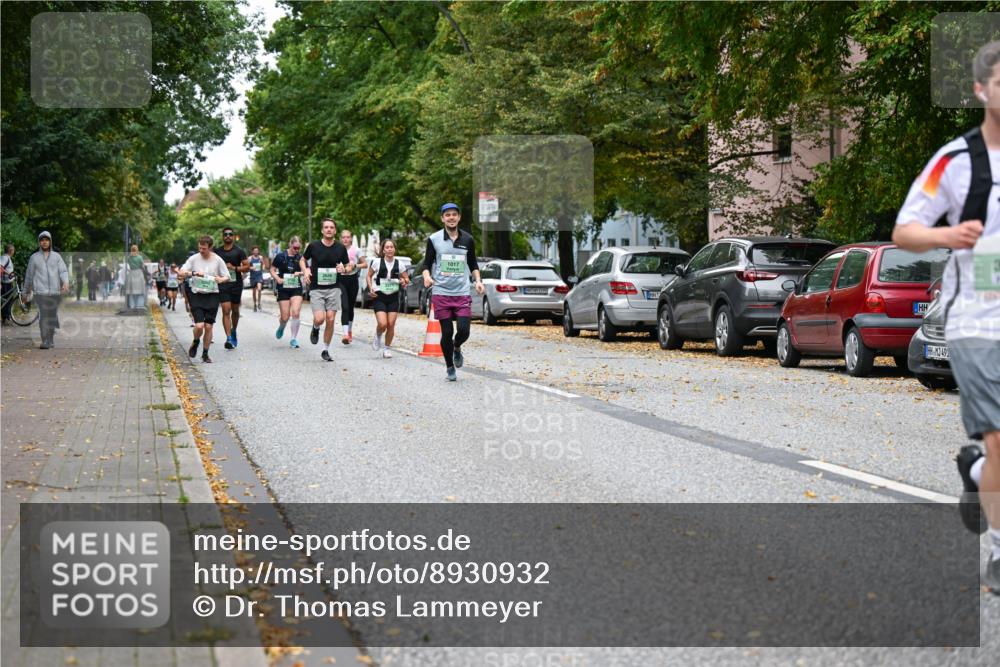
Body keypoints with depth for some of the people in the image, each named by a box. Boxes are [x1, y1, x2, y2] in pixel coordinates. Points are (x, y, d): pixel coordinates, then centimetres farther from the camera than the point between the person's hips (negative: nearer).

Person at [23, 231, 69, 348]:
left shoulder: (56, 256, 12)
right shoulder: (34, 257, 10)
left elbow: (63, 270, 2)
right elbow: (29, 275, 16)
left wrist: (66, 282, -18)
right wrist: (26, 291, 19)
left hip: (55, 291, 2)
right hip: (40, 291, -2)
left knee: (53, 316, 6)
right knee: (43, 316, -12)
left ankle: (51, 340, 20)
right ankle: (45, 341, -13)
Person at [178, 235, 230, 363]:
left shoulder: (218, 260, 0)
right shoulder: (194, 258, 1)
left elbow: (227, 277, 5)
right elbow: (181, 273, -2)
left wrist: (221, 279, -18)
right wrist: (193, 273, -20)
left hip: (212, 296, 1)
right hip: (197, 295, -1)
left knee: (208, 326, 2)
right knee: (199, 325, -13)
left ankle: (205, 354, 17)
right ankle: (195, 342, 20)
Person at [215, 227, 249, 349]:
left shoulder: (239, 251, -1)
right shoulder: (217, 251, 7)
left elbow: (247, 266, -4)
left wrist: (234, 268, -16)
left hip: (236, 284, 0)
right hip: (223, 285, 0)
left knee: (235, 310, 13)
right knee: (226, 310, -12)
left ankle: (233, 331, 38)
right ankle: (229, 338, -17)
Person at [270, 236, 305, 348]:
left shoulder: (300, 257, 0)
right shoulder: (280, 256, -2)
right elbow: (272, 270, 5)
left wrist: (300, 273, -23)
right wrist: (277, 278, -13)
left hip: (296, 289, 1)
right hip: (283, 289, -1)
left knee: (295, 313, -16)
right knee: (285, 317, 0)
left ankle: (294, 339, -3)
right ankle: (281, 327, 38)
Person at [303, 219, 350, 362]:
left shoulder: (341, 248, 1)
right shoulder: (313, 246, -4)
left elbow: (348, 266, 12)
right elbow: (303, 260, 13)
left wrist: (344, 269, -11)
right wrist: (305, 271, -7)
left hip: (334, 288, 2)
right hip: (316, 289, -2)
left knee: (330, 320, -3)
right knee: (319, 318, -16)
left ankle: (325, 350, 12)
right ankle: (315, 329, 22)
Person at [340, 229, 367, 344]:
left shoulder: (356, 250, 3)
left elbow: (365, 264, 5)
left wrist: (355, 265, -11)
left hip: (353, 280, 1)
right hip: (341, 280, -1)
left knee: (350, 307, 12)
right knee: (345, 307, -14)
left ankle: (350, 330, 34)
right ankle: (346, 334, -23)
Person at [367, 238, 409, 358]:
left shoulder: (398, 264, 1)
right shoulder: (377, 262, -4)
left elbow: (406, 278, 13)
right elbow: (368, 276, 7)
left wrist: (404, 281, -10)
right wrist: (371, 288, -8)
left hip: (393, 297, 2)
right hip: (379, 296, -2)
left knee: (391, 325, -2)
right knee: (382, 324, -16)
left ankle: (386, 348, 15)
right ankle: (377, 337, 17)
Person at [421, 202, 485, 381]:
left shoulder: (468, 239, 7)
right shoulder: (434, 239, 0)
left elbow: (473, 264, 17)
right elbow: (427, 264, 4)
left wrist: (478, 280, 1)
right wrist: (427, 276, -16)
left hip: (462, 293, 1)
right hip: (441, 293, -1)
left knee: (464, 331, -7)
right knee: (447, 333, 0)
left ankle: (456, 348, 28)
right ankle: (450, 368, 18)